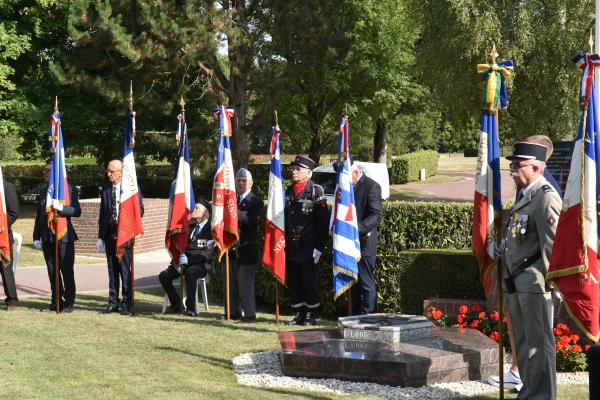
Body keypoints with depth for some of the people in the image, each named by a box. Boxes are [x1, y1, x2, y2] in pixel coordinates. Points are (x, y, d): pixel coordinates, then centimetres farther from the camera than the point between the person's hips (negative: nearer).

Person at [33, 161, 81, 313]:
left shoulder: (69, 189, -3)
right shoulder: (43, 191, 14)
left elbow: (77, 211, -10)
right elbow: (39, 215, 17)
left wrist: (61, 208, -26)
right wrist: (36, 237, 12)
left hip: (64, 237, -5)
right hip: (47, 237, 6)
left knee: (67, 271, -2)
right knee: (52, 271, 9)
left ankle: (69, 302, 5)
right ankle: (56, 301, 16)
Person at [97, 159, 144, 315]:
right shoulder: (106, 190, 12)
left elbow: (140, 210, 1)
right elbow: (102, 214, 14)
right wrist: (100, 237, 10)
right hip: (109, 233, 4)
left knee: (125, 269, -5)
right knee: (112, 269, 8)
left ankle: (126, 303, 1)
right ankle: (113, 302, 14)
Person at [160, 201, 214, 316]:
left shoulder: (210, 229, -6)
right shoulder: (191, 226, 17)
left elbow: (207, 254, -15)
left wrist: (188, 260, -23)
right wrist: (179, 260, -2)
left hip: (201, 265, -7)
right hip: (185, 262, 7)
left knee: (190, 272, -39)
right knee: (163, 276, -13)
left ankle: (191, 307, -29)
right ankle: (175, 305, 2)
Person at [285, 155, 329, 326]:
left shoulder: (316, 191, -6)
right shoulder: (288, 191, 12)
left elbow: (323, 222, -9)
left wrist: (319, 247, -13)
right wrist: (282, 243, 12)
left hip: (308, 248, -6)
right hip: (290, 247, 6)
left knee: (310, 282, 1)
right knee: (293, 282, 9)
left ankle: (311, 315, 11)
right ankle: (298, 314, 19)